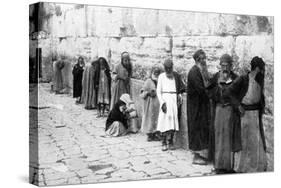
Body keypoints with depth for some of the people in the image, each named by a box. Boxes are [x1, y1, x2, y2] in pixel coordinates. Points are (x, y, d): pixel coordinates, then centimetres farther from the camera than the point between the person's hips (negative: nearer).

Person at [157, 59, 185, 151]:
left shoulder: (176, 76, 10)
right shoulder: (161, 76, 4)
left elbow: (181, 88, 14)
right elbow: (158, 91, 2)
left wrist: (179, 96, -4)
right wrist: (162, 102, -8)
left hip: (174, 100, 2)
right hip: (165, 99, -2)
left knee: (173, 120, 0)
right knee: (165, 120, -7)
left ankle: (170, 142, 7)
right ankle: (164, 143, -3)